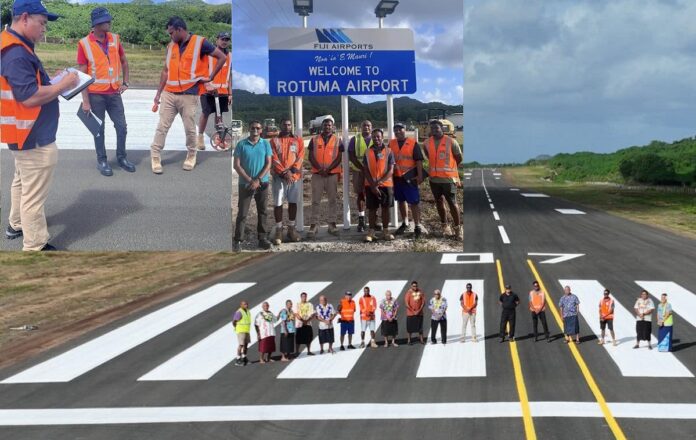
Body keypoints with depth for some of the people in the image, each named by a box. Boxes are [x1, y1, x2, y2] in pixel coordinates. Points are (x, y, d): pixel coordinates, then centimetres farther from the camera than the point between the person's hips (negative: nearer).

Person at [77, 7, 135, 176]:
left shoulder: (115, 39, 1)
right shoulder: (84, 44, -12)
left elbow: (124, 61, 17)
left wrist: (125, 82, 9)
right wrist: (85, 101, -13)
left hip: (114, 93, 4)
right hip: (96, 94, -4)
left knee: (121, 126, 7)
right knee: (99, 129, 6)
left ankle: (121, 157, 23)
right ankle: (102, 160, 18)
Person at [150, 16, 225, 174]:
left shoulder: (200, 43, -5)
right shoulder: (170, 46, 11)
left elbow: (222, 57, -3)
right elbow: (166, 71, 15)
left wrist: (210, 77, -4)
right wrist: (158, 93, 10)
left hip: (189, 95, -4)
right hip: (169, 94, 4)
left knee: (190, 129, 5)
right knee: (162, 127, 0)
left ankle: (191, 156, 24)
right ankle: (155, 158, 5)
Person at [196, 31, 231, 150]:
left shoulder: (229, 56, 10)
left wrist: (230, 93, 12)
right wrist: (208, 85, -20)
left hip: (223, 91, 4)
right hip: (208, 90, -4)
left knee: (219, 114, 5)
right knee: (206, 113, -3)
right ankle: (200, 137, 8)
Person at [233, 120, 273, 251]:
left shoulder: (265, 144, 3)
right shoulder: (241, 145, -1)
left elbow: (268, 164, -1)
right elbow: (237, 165, -4)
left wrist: (258, 180, -12)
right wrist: (250, 180, -12)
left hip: (262, 183, 2)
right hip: (245, 184, -2)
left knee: (262, 212, 7)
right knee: (242, 213, -2)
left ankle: (262, 238, 15)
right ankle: (237, 240, 0)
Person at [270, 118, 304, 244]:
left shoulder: (298, 140, 9)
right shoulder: (274, 141, 4)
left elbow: (300, 157, -1)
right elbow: (274, 159, -5)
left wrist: (292, 170, -15)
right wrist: (284, 172, -15)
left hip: (295, 176, 2)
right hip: (279, 176, -2)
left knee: (293, 202, 7)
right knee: (278, 203, -5)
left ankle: (291, 229, 16)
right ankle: (278, 230, 2)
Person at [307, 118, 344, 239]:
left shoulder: (337, 141, 6)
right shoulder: (314, 140, 7)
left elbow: (339, 158, 0)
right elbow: (311, 157, 2)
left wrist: (328, 169, -13)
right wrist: (320, 169, -13)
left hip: (332, 174, 0)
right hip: (317, 174, 0)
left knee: (332, 200, 4)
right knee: (315, 201, 0)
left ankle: (332, 224, 10)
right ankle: (314, 225, 1)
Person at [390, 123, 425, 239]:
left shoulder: (413, 143, -5)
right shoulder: (391, 144, 8)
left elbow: (418, 160, -8)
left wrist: (420, 175, -13)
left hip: (409, 177, -5)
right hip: (396, 177, 5)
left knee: (414, 202, -5)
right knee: (401, 201, 15)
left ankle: (417, 226, -1)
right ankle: (404, 224, 28)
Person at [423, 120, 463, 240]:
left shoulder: (451, 142, -8)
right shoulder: (427, 143, 4)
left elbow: (459, 158, 2)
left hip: (448, 178, -4)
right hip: (434, 178, 5)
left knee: (452, 203, -3)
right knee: (439, 202, 12)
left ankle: (458, 228, 4)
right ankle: (445, 226, 25)